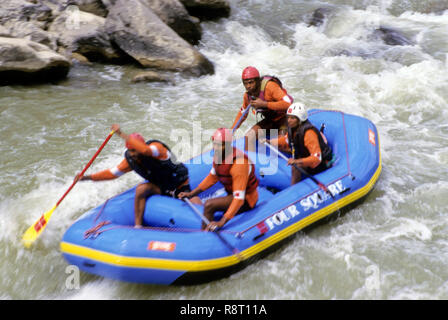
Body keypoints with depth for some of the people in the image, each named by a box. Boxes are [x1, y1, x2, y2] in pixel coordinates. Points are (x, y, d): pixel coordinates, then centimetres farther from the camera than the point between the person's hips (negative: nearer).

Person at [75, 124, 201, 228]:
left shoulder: (157, 147, -27)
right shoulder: (130, 160, -8)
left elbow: (145, 150, -51)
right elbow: (112, 173, 0)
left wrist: (121, 134, -50)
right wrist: (88, 177, -7)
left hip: (181, 187, -5)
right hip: (161, 187, 5)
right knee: (141, 189, -24)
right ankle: (138, 226, -15)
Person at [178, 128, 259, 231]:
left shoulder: (238, 163, -30)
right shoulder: (219, 154, -5)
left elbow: (239, 198, -35)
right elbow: (212, 177, 13)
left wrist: (222, 222, -43)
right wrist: (191, 194, 10)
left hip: (246, 199, -8)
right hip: (231, 194, 8)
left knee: (209, 205, -22)